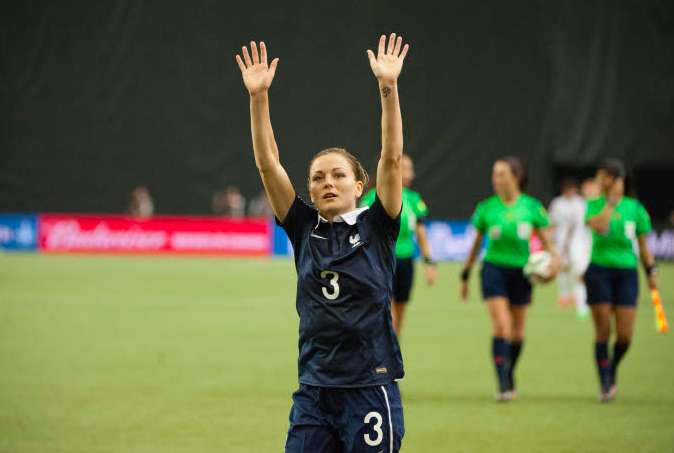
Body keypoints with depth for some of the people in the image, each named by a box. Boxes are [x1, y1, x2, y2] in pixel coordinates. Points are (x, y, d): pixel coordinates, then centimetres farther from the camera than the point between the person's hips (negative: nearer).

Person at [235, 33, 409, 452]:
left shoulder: (376, 227, 1)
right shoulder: (304, 230, 8)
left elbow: (392, 158, -10)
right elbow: (268, 164, 2)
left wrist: (388, 88, -19)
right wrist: (258, 96, -7)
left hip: (370, 391, -3)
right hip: (314, 394, 3)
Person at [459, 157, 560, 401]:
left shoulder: (531, 206, -1)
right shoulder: (486, 207, -1)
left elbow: (545, 240, 5)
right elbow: (476, 243, 10)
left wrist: (554, 257, -15)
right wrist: (465, 274, 13)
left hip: (520, 271, 2)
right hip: (494, 269, -2)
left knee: (517, 332, 9)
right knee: (501, 326, -16)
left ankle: (509, 376, 31)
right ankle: (503, 385, -17)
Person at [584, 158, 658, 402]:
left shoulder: (635, 208, 4)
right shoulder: (593, 205, 0)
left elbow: (643, 245, 10)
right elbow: (599, 226, -22)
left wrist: (651, 271, 5)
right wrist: (611, 201, -16)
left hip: (627, 272, 1)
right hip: (599, 272, -1)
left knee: (625, 335, -4)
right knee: (603, 332, -3)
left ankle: (612, 370, 24)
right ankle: (605, 384, 8)